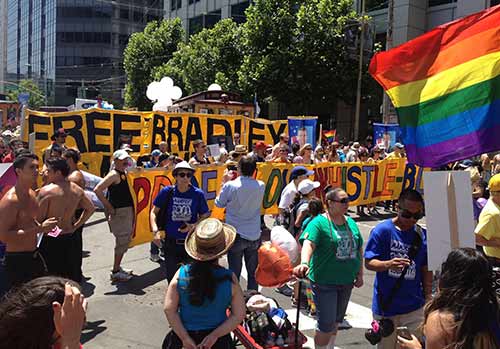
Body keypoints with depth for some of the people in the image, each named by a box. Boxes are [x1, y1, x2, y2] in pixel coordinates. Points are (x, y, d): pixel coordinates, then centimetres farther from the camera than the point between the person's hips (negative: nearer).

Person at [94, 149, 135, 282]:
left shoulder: (125, 173, 11)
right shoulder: (114, 174, -16)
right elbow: (97, 190, -26)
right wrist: (109, 207, -21)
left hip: (128, 210, 9)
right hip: (118, 212, -9)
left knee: (125, 240, 18)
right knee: (121, 241, -3)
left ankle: (118, 267, 31)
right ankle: (115, 272, 8)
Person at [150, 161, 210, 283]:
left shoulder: (198, 194, -7)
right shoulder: (167, 192, -7)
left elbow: (204, 216, 2)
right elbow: (154, 212, 1)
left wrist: (194, 226, -15)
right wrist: (155, 230, -12)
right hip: (171, 243, 1)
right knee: (172, 278, 16)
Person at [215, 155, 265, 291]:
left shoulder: (230, 186, -14)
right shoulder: (261, 186, -5)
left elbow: (219, 204, 0)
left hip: (236, 235, -2)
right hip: (254, 235, 3)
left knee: (234, 273, 7)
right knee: (253, 273, 14)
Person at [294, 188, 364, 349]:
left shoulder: (351, 223, 7)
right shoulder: (319, 223, -14)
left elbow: (359, 249, 14)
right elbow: (308, 244, -30)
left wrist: (360, 275, 11)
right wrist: (304, 263, -48)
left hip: (347, 281, 7)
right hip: (325, 282, -6)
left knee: (336, 321, 21)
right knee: (326, 325, -2)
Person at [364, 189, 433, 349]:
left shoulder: (422, 235, 2)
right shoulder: (382, 230, -10)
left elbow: (426, 270, 9)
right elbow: (368, 262, -11)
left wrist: (428, 297, 8)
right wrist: (388, 264, -30)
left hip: (414, 307, 3)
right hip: (385, 305, -2)